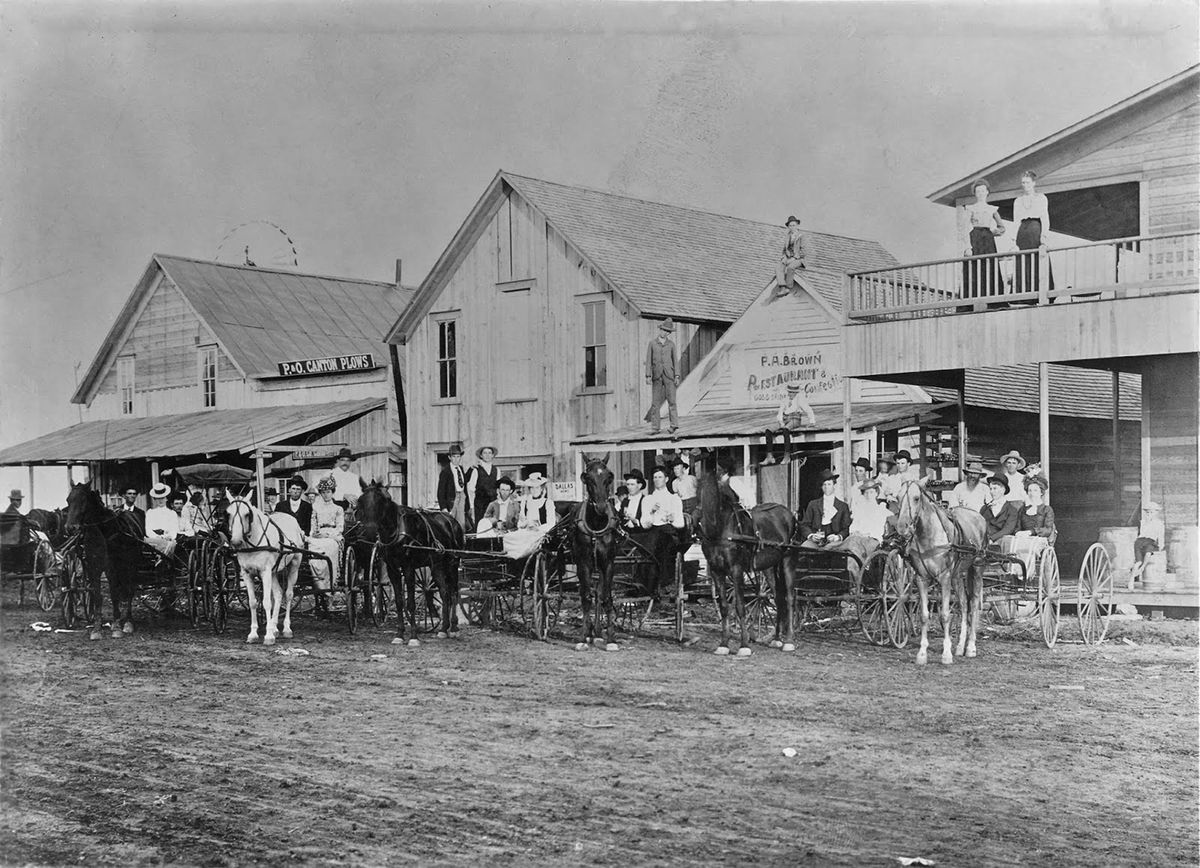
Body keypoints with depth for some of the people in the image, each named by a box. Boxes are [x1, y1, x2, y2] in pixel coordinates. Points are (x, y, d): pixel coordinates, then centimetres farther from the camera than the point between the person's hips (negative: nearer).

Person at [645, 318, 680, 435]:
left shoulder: (671, 344, 10)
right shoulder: (652, 343, 9)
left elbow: (675, 360, 8)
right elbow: (648, 360, 6)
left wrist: (677, 376, -1)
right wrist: (648, 375, -2)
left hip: (669, 375, 0)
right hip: (657, 376, 0)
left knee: (671, 401, -6)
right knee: (655, 402, -1)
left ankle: (674, 425, -7)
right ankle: (655, 427, 0)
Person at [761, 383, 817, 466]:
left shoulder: (799, 398, 0)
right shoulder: (786, 398, 16)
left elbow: (808, 410, -3)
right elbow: (781, 410, 14)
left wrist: (812, 422, -10)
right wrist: (781, 421, -3)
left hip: (795, 420, -6)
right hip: (786, 421, 6)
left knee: (785, 430, -39)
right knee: (769, 431, -15)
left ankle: (787, 456, -39)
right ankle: (770, 456, -22)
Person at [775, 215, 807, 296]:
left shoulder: (801, 236, 1)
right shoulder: (788, 237, 18)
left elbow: (802, 251, -6)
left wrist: (793, 258, -16)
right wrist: (784, 257, -1)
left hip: (798, 259, -5)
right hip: (788, 259, 5)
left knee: (790, 267, -37)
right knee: (778, 267, -24)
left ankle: (788, 288, -26)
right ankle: (783, 288, -37)